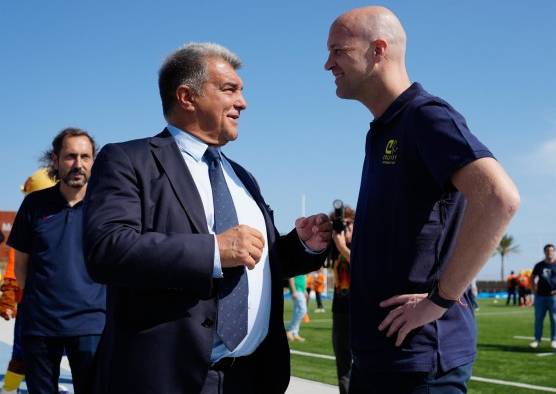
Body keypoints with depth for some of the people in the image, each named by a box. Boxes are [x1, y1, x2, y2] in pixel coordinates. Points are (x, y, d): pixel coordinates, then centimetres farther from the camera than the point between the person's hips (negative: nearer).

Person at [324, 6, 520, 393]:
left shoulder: (427, 116, -13)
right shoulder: (382, 132, 15)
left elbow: (499, 197, -28)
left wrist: (440, 299, -23)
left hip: (420, 353, -9)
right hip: (374, 352, 9)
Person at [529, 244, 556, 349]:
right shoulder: (539, 265, 10)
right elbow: (533, 277, 22)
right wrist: (534, 288, 7)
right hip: (540, 296, 3)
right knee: (538, 319, 5)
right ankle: (537, 340, 10)